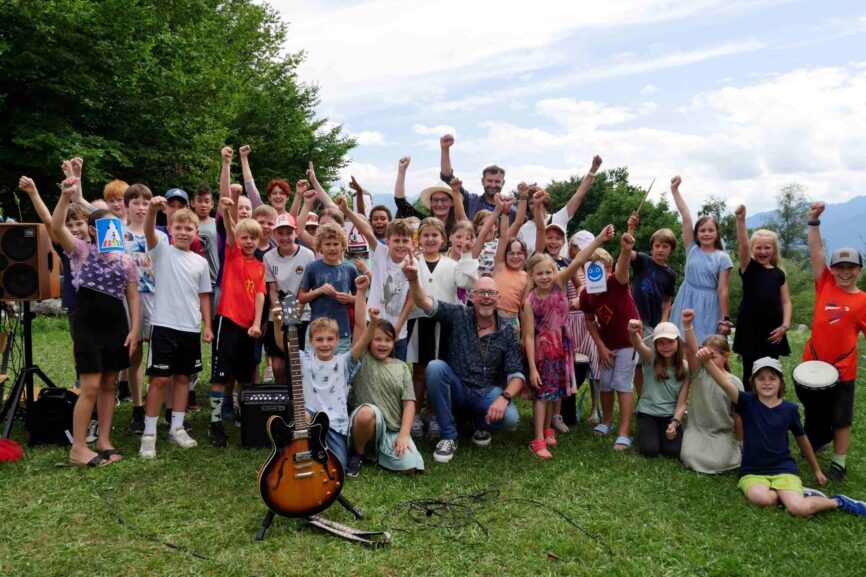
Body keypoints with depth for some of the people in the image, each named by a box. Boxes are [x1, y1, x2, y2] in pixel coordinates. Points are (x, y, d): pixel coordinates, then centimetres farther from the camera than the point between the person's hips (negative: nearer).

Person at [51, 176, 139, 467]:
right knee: (90, 387, -6)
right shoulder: (82, 251, -2)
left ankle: (104, 440, 21)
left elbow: (132, 296, 8)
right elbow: (56, 227, -20)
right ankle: (78, 447, 5)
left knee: (109, 385, 10)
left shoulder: (126, 260, 7)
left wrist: (134, 329, 1)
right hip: (87, 325, -4)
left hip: (116, 326, 4)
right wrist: (66, 196, -31)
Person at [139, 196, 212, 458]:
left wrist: (207, 325, 7)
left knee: (183, 377, 11)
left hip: (191, 328, 4)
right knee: (160, 379, -2)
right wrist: (153, 209, -41)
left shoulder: (200, 262, 8)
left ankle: (177, 428, 23)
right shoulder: (162, 251, -1)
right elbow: (148, 232, -22)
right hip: (164, 325, -4)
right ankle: (149, 433, 9)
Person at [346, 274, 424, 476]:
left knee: (410, 467, -20)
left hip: (393, 430, 3)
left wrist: (404, 435, -11)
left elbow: (409, 402, 3)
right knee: (367, 411, -39)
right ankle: (358, 453, -7)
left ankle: (376, 451, 12)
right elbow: (360, 325, -7)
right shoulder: (362, 359, 5)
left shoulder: (401, 367, 11)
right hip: (366, 423, -3)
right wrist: (361, 291, -13)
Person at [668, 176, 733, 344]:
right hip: (687, 303, 2)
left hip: (709, 305, -2)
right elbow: (686, 217, -3)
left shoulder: (722, 258, -2)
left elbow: (722, 290, -4)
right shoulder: (692, 249, 4)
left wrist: (725, 319, -6)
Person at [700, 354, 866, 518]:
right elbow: (725, 383, -26)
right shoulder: (748, 402, -7)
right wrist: (707, 361, -46)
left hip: (783, 469, 0)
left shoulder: (789, 409, -1)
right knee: (760, 498, -33)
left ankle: (838, 501, 5)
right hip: (753, 471, 0)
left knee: (799, 509, -25)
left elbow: (802, 439, 15)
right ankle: (797, 494, -4)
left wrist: (816, 470, 27)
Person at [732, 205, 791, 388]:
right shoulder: (748, 267, -1)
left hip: (772, 331, 3)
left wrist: (785, 326, -6)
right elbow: (743, 245, -18)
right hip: (750, 329, -3)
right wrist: (741, 220, -33)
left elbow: (786, 302, 7)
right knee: (750, 374, 3)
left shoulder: (778, 273, 7)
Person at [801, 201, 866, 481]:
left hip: (841, 369, -3)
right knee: (813, 410, 19)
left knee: (841, 417, 9)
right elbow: (816, 252, -5)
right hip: (812, 362, 3)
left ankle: (839, 463, 21)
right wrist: (814, 221, -13)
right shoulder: (825, 285, 0)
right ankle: (817, 441, 43)